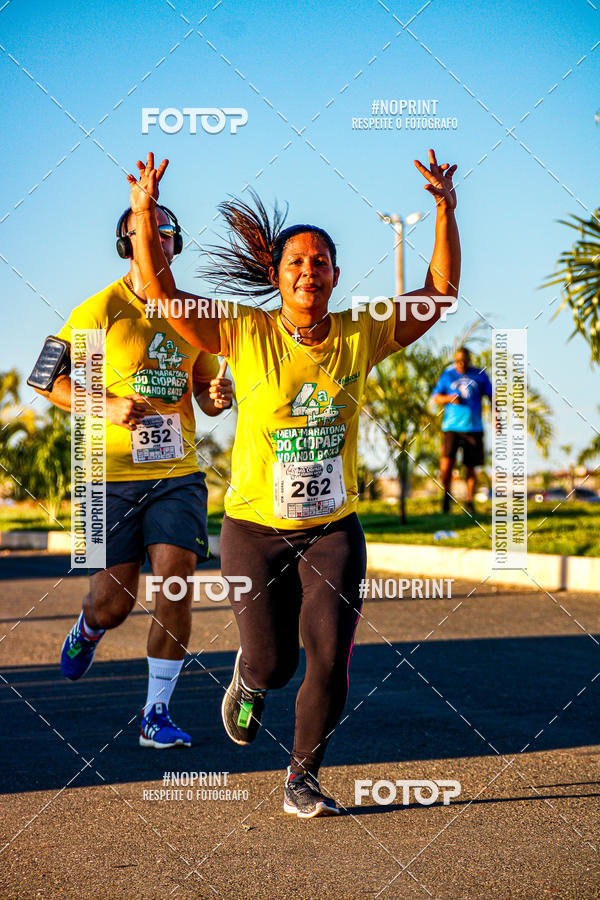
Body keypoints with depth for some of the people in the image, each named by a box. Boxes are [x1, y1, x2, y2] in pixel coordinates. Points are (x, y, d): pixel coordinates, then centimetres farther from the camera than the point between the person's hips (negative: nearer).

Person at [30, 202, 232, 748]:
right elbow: (51, 381, -3)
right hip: (113, 475, -3)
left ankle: (157, 714, 1)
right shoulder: (102, 309, -4)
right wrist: (108, 406, -17)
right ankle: (87, 630, 40)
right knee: (114, 603, 1)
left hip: (179, 473, 3)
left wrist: (218, 397, -5)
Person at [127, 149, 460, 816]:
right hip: (255, 528, -2)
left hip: (333, 530, 2)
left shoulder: (360, 336, -1)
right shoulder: (245, 336, -7)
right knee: (272, 664, -3)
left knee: (330, 660, -9)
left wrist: (445, 211, -7)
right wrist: (145, 215, -26)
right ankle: (248, 676, 37)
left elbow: (439, 294, 2)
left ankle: (301, 781, 11)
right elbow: (161, 292, -13)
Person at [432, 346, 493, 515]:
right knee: (446, 464, -15)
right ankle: (446, 493, 9)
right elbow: (436, 397, 12)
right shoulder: (447, 375, 8)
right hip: (451, 427, -1)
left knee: (471, 467, 2)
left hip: (474, 428, 1)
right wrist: (449, 399, -8)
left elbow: (492, 396, 14)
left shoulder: (480, 375, 9)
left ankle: (470, 501, 14)